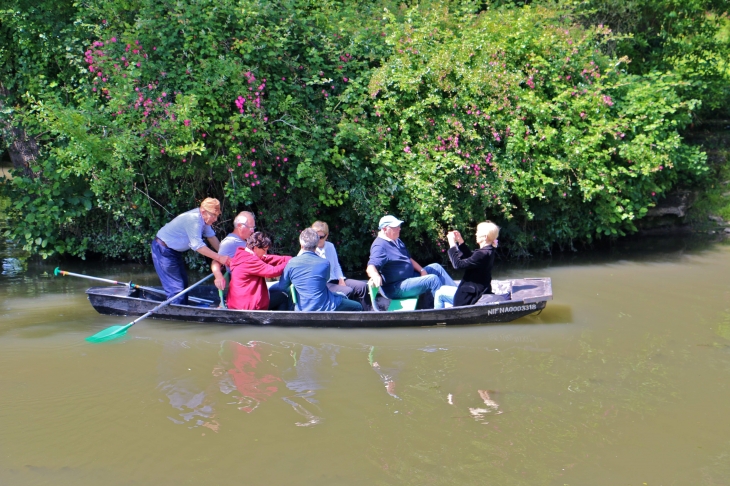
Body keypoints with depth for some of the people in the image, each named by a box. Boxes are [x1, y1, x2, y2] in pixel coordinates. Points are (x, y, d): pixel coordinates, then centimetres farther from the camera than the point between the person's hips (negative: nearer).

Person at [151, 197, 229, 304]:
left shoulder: (204, 218, -2)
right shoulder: (193, 219, -30)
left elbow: (211, 236, 6)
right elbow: (197, 245, -33)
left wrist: (223, 255, 0)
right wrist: (219, 258, -32)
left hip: (174, 250, 10)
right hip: (163, 250, -10)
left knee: (183, 282, 17)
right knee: (176, 288, -12)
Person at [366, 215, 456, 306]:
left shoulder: (396, 241, 13)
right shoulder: (380, 246, -20)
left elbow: (408, 259, 20)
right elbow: (370, 268, -33)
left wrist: (422, 270, 6)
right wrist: (376, 276, -56)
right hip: (395, 289, -11)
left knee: (436, 267, 14)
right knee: (433, 279, -22)